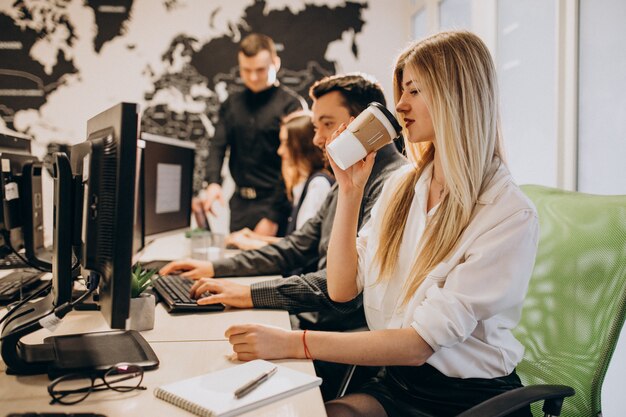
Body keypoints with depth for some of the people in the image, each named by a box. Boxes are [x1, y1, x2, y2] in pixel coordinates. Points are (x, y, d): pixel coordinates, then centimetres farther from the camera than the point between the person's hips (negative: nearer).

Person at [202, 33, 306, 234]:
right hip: (240, 203, 5)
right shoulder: (232, 103, 11)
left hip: (273, 203, -5)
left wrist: (273, 217, -14)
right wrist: (213, 182, -16)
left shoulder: (291, 104, -7)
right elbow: (218, 146, 5)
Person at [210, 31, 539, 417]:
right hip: (394, 384, 5)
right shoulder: (402, 185, 4)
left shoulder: (511, 215, -17)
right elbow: (342, 288, 3)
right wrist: (349, 193, -5)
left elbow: (420, 343, -20)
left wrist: (295, 343, -24)